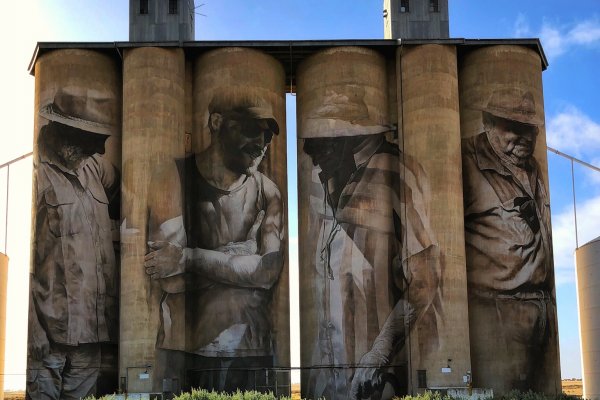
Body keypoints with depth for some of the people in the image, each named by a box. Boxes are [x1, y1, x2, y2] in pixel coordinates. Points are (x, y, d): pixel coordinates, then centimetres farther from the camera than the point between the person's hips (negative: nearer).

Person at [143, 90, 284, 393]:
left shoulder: (267, 193, 2)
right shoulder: (175, 179, -8)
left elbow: (269, 271, -12)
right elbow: (171, 279, -16)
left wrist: (190, 259, -18)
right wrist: (243, 251, -9)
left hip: (252, 348, 3)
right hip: (184, 349, -3)